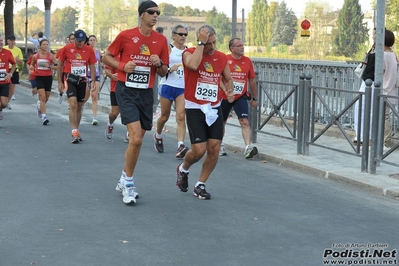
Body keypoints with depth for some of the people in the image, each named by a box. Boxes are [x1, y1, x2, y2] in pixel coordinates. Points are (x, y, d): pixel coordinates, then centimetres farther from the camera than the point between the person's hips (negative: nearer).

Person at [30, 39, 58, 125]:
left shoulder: (51, 56, -3)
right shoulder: (35, 56, 1)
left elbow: (57, 66, -5)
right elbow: (32, 64, 18)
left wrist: (49, 66, -20)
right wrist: (32, 67, -4)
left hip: (48, 77, 1)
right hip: (39, 77, -1)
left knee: (46, 98, 14)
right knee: (43, 97, -15)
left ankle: (40, 105, 50)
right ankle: (43, 116, -15)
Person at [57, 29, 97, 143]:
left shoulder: (89, 50, 1)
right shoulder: (67, 48, -4)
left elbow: (92, 67, 6)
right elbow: (60, 65, 4)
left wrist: (92, 81, -6)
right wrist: (60, 82, 3)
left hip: (82, 81, 3)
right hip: (70, 79, -3)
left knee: (79, 107, 11)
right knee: (73, 105, -18)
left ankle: (76, 131, 25)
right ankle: (74, 132, -19)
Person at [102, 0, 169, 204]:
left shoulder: (161, 40, 5)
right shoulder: (125, 36, -5)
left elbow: (164, 73, 12)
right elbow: (106, 57, 5)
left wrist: (159, 63, -10)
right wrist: (122, 66, -12)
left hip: (146, 93, 5)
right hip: (127, 90, -5)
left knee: (138, 141, 10)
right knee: (136, 139, -17)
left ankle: (124, 181, 27)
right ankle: (128, 182, 0)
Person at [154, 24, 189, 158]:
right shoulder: (168, 48, -2)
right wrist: (170, 69, -25)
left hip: (183, 88, 2)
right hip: (168, 86, -2)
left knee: (181, 117, -11)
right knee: (164, 116, 10)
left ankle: (181, 146, -20)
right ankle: (158, 136, 39)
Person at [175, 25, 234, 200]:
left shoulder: (222, 58, 5)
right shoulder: (189, 53, -8)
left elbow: (228, 79, 19)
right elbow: (193, 65, -32)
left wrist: (229, 91, -2)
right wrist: (201, 43, -25)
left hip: (214, 108, 5)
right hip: (195, 109, -5)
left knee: (214, 148, -1)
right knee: (199, 150, -10)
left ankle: (200, 185, 16)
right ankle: (182, 169, 24)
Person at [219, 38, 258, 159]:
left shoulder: (247, 61, 0)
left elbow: (252, 81, 8)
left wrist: (254, 98, 12)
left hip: (241, 97, 1)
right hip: (224, 97, -1)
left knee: (245, 121, -15)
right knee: (221, 122, 14)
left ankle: (248, 148, -23)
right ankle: (220, 145, 34)